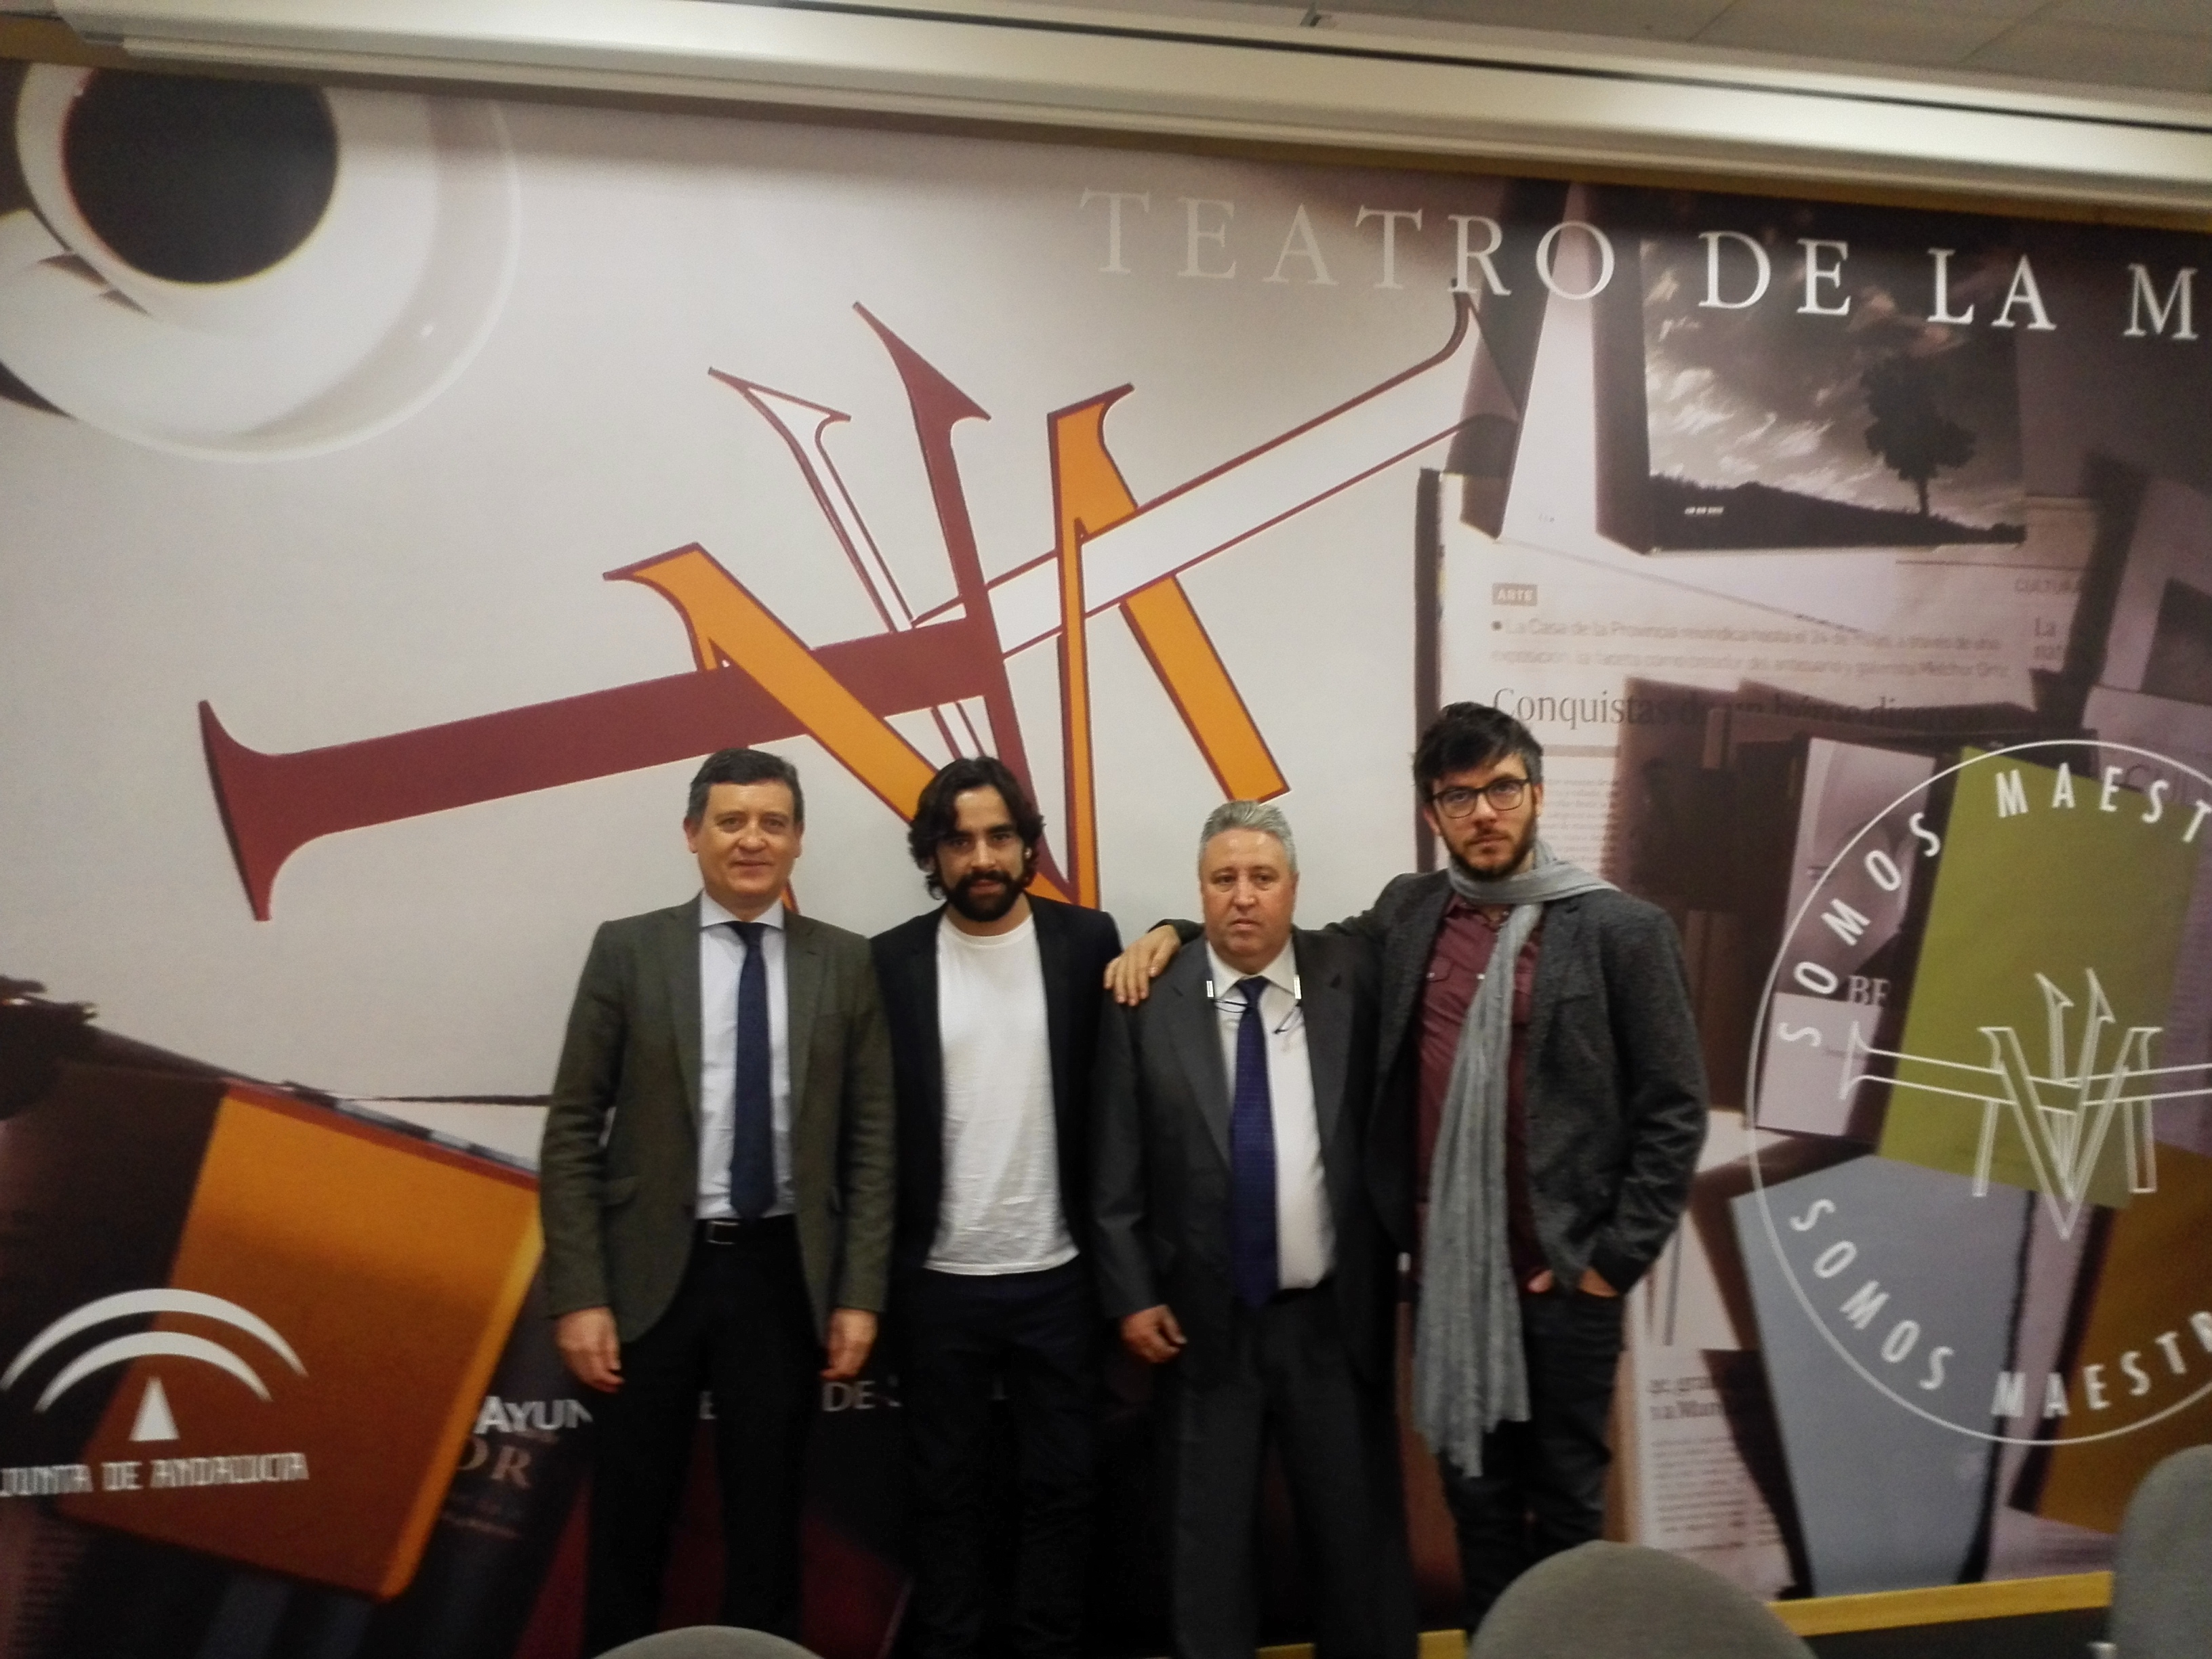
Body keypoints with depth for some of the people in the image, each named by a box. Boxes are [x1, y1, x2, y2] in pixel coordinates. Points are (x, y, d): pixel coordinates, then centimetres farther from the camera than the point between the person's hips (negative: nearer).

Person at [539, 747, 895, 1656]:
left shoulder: (844, 961, 1)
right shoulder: (628, 949, -2)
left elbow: (871, 1138, 2)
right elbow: (572, 1132, -3)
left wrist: (860, 1293, -3)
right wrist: (578, 1295, -8)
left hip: (784, 1273, 1)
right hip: (654, 1271, -1)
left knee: (765, 1518, 14)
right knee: (629, 1518, 11)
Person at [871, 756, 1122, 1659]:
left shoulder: (1088, 941, -3)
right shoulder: (892, 960, -3)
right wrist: (871, 1269, -1)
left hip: (1057, 1277, 0)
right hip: (937, 1281, 0)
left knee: (1059, 1487, 12)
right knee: (945, 1491, 14)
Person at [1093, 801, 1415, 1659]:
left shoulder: (1351, 975, -3)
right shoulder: (1147, 999, -6)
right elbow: (1117, 1166, -2)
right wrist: (1131, 1294, -4)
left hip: (1335, 1317, 1)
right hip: (1203, 1322, 0)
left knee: (1359, 1534, 13)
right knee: (1208, 1545, 14)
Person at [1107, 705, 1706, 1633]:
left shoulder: (1621, 930, -7)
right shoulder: (1406, 913, 4)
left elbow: (1671, 1111, -6)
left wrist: (1616, 1257, -10)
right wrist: (1178, 932, 2)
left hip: (1563, 1274, -3)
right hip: (1444, 1270, 3)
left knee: (1567, 1505, 12)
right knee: (1476, 1499, 16)